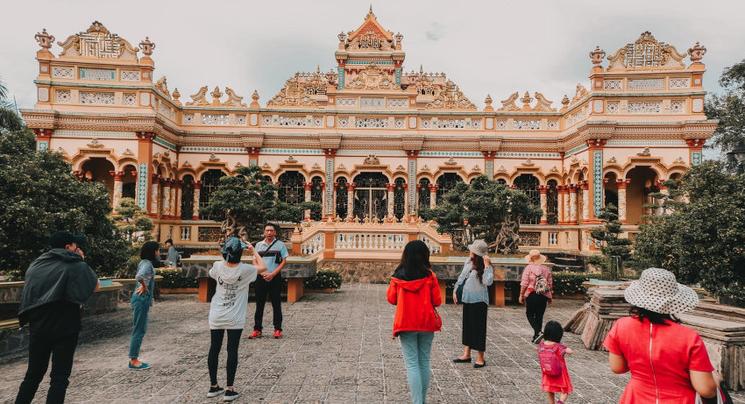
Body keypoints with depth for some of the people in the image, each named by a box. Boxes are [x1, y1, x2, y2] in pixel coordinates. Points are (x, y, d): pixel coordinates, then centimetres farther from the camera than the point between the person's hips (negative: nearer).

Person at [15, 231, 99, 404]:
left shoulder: (35, 264, 8)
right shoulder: (76, 265, -10)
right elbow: (95, 286, 1)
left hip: (38, 326, 5)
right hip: (65, 327, -5)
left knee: (34, 373, 17)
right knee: (59, 377, 2)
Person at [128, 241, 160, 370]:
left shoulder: (145, 262, 10)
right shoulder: (147, 264, -18)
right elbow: (139, 276, -37)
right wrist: (144, 286, -20)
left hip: (143, 299, 10)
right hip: (142, 299, -10)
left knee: (140, 330, 15)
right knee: (139, 330, -1)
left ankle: (134, 359, 22)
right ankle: (133, 361, 7)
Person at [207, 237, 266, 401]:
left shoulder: (218, 266, -6)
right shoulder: (244, 270, -14)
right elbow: (263, 267, 2)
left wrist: (226, 256, 18)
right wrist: (254, 252, 10)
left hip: (216, 316, 3)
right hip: (234, 319, -3)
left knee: (214, 349, 12)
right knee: (232, 351, 4)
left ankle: (213, 387, 24)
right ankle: (229, 390, 8)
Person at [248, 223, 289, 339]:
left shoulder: (280, 244, 1)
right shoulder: (258, 245, 8)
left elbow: (284, 261, -2)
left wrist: (273, 274, -12)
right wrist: (263, 273, -9)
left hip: (275, 278, -2)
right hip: (261, 277, 2)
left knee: (276, 304, 3)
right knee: (259, 304, 4)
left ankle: (278, 329, 9)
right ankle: (257, 330, 10)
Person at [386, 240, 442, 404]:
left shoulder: (398, 276, -5)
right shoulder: (429, 276, -7)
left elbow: (391, 299, 4)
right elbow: (437, 301, -3)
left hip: (405, 324, -1)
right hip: (426, 323, 1)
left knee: (412, 364, 2)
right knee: (424, 362, 14)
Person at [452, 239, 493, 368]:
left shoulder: (485, 267, -16)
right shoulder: (468, 262, 3)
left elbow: (488, 282, -31)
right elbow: (462, 276, 14)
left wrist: (487, 265, -29)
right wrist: (455, 290, 15)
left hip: (479, 301, -7)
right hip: (467, 299, 7)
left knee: (478, 328, 0)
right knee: (467, 326, 15)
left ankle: (480, 358, 10)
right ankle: (466, 354, 26)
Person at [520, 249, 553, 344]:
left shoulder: (529, 268, -7)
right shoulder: (546, 269, 5)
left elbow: (524, 283, -10)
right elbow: (550, 284, 9)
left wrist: (521, 295, -1)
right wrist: (549, 297, 21)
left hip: (531, 295, -4)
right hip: (543, 296, 4)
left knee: (530, 314, 8)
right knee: (539, 315, 12)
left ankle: (538, 332, -12)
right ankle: (536, 336, 17)